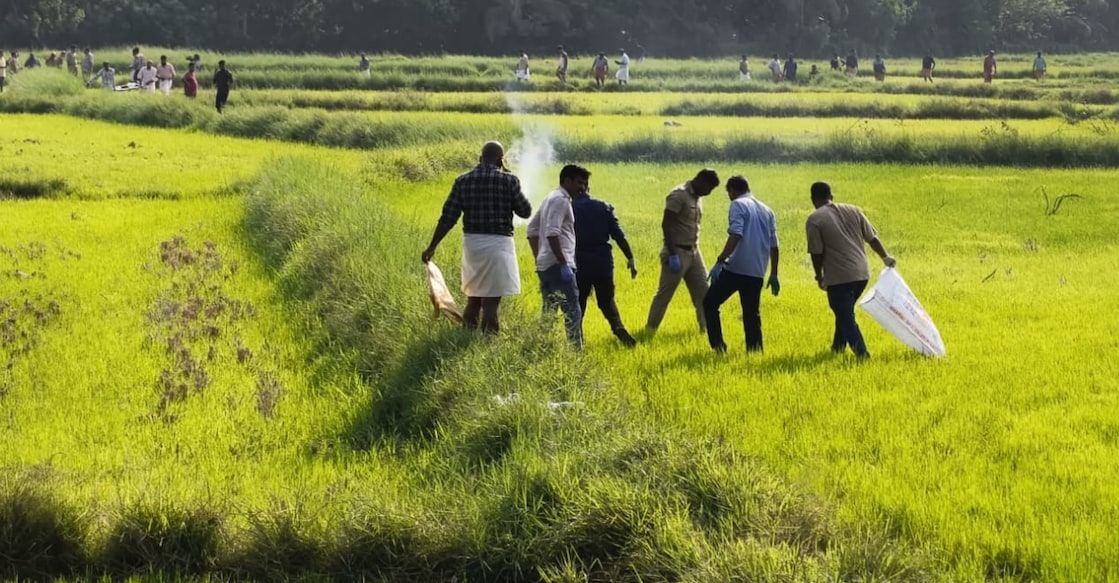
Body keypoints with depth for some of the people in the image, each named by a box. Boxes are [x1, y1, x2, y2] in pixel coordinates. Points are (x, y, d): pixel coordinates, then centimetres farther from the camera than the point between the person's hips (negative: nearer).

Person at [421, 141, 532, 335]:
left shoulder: (463, 181, 3)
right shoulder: (508, 180, -6)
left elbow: (448, 218, 1)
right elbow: (525, 211, 3)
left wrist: (432, 247, 7)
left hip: (472, 244, 4)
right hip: (498, 244, -4)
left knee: (473, 300, 17)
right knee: (490, 304, -5)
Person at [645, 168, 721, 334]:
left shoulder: (697, 197, 12)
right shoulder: (679, 195, -15)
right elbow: (666, 225, -19)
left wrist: (695, 248, 18)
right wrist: (672, 254, -21)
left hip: (693, 252, 8)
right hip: (678, 252, -8)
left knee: (702, 290, 7)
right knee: (665, 293, -2)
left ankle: (706, 326, 14)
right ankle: (650, 329, 7)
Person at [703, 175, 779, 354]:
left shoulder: (738, 205, -3)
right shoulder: (767, 210, 18)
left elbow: (735, 236, -18)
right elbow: (773, 245, 18)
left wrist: (720, 261, -22)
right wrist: (773, 275, 23)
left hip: (736, 268, -7)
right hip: (757, 272, 7)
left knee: (710, 303, 6)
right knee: (752, 313, 14)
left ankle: (718, 344, -3)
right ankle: (755, 350, 9)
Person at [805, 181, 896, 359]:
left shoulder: (814, 220, -7)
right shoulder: (853, 210, 8)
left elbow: (817, 252, -9)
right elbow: (872, 237, 9)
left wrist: (819, 276, 4)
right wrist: (885, 257, 21)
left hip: (838, 278, -6)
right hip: (861, 273, 6)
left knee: (846, 318, 0)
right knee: (845, 312, 24)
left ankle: (862, 353, -10)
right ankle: (838, 347, 34)